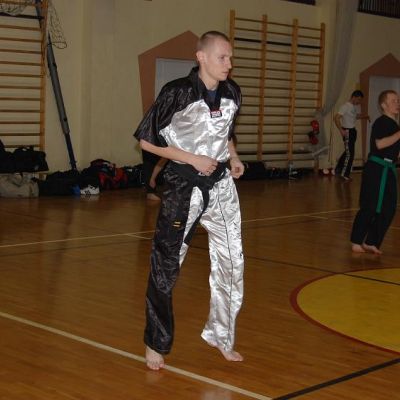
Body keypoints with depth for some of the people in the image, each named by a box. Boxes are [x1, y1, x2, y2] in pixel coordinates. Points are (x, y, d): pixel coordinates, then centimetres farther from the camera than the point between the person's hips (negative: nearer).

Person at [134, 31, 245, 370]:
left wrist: (233, 158, 0)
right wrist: (193, 159, -17)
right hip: (184, 186, -5)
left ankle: (220, 334, 30)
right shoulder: (177, 93, -16)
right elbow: (147, 140, -11)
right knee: (166, 265, 2)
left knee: (231, 262, 9)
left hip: (221, 184, 5)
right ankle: (156, 343, 21)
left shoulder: (232, 93, 1)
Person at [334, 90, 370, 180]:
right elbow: (337, 118, -23)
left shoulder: (356, 106, 8)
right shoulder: (346, 106, -17)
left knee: (348, 152, 17)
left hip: (353, 131, 9)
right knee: (349, 153, -6)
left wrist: (365, 116, 7)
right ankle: (344, 174, 4)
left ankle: (338, 170, 29)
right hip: (347, 131, -9)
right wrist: (341, 130, -26)